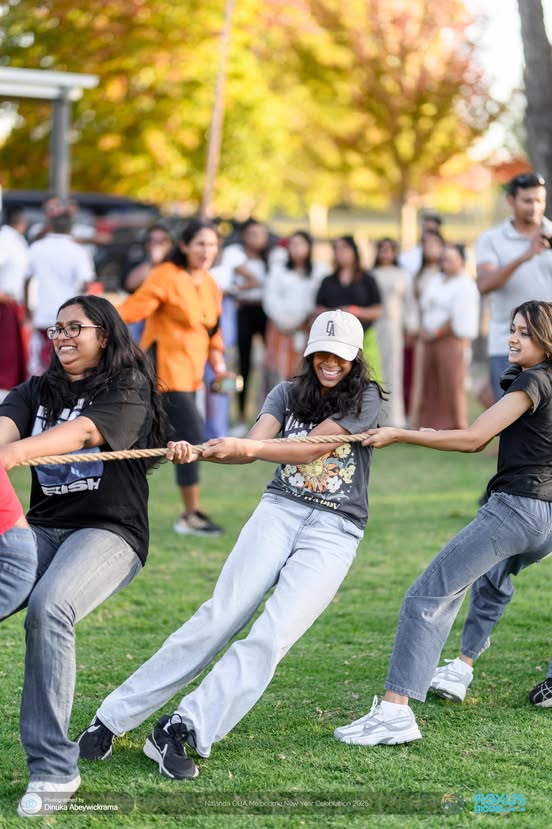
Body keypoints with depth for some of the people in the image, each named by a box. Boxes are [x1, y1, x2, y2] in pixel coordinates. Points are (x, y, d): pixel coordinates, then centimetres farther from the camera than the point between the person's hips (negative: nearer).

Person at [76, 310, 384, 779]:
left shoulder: (364, 398, 1)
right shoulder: (288, 394, 12)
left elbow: (311, 449, -12)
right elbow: (253, 445, -5)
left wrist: (245, 447, -25)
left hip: (335, 528, -2)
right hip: (280, 508, 2)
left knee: (273, 634, -19)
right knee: (222, 615, -14)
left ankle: (184, 729, -23)